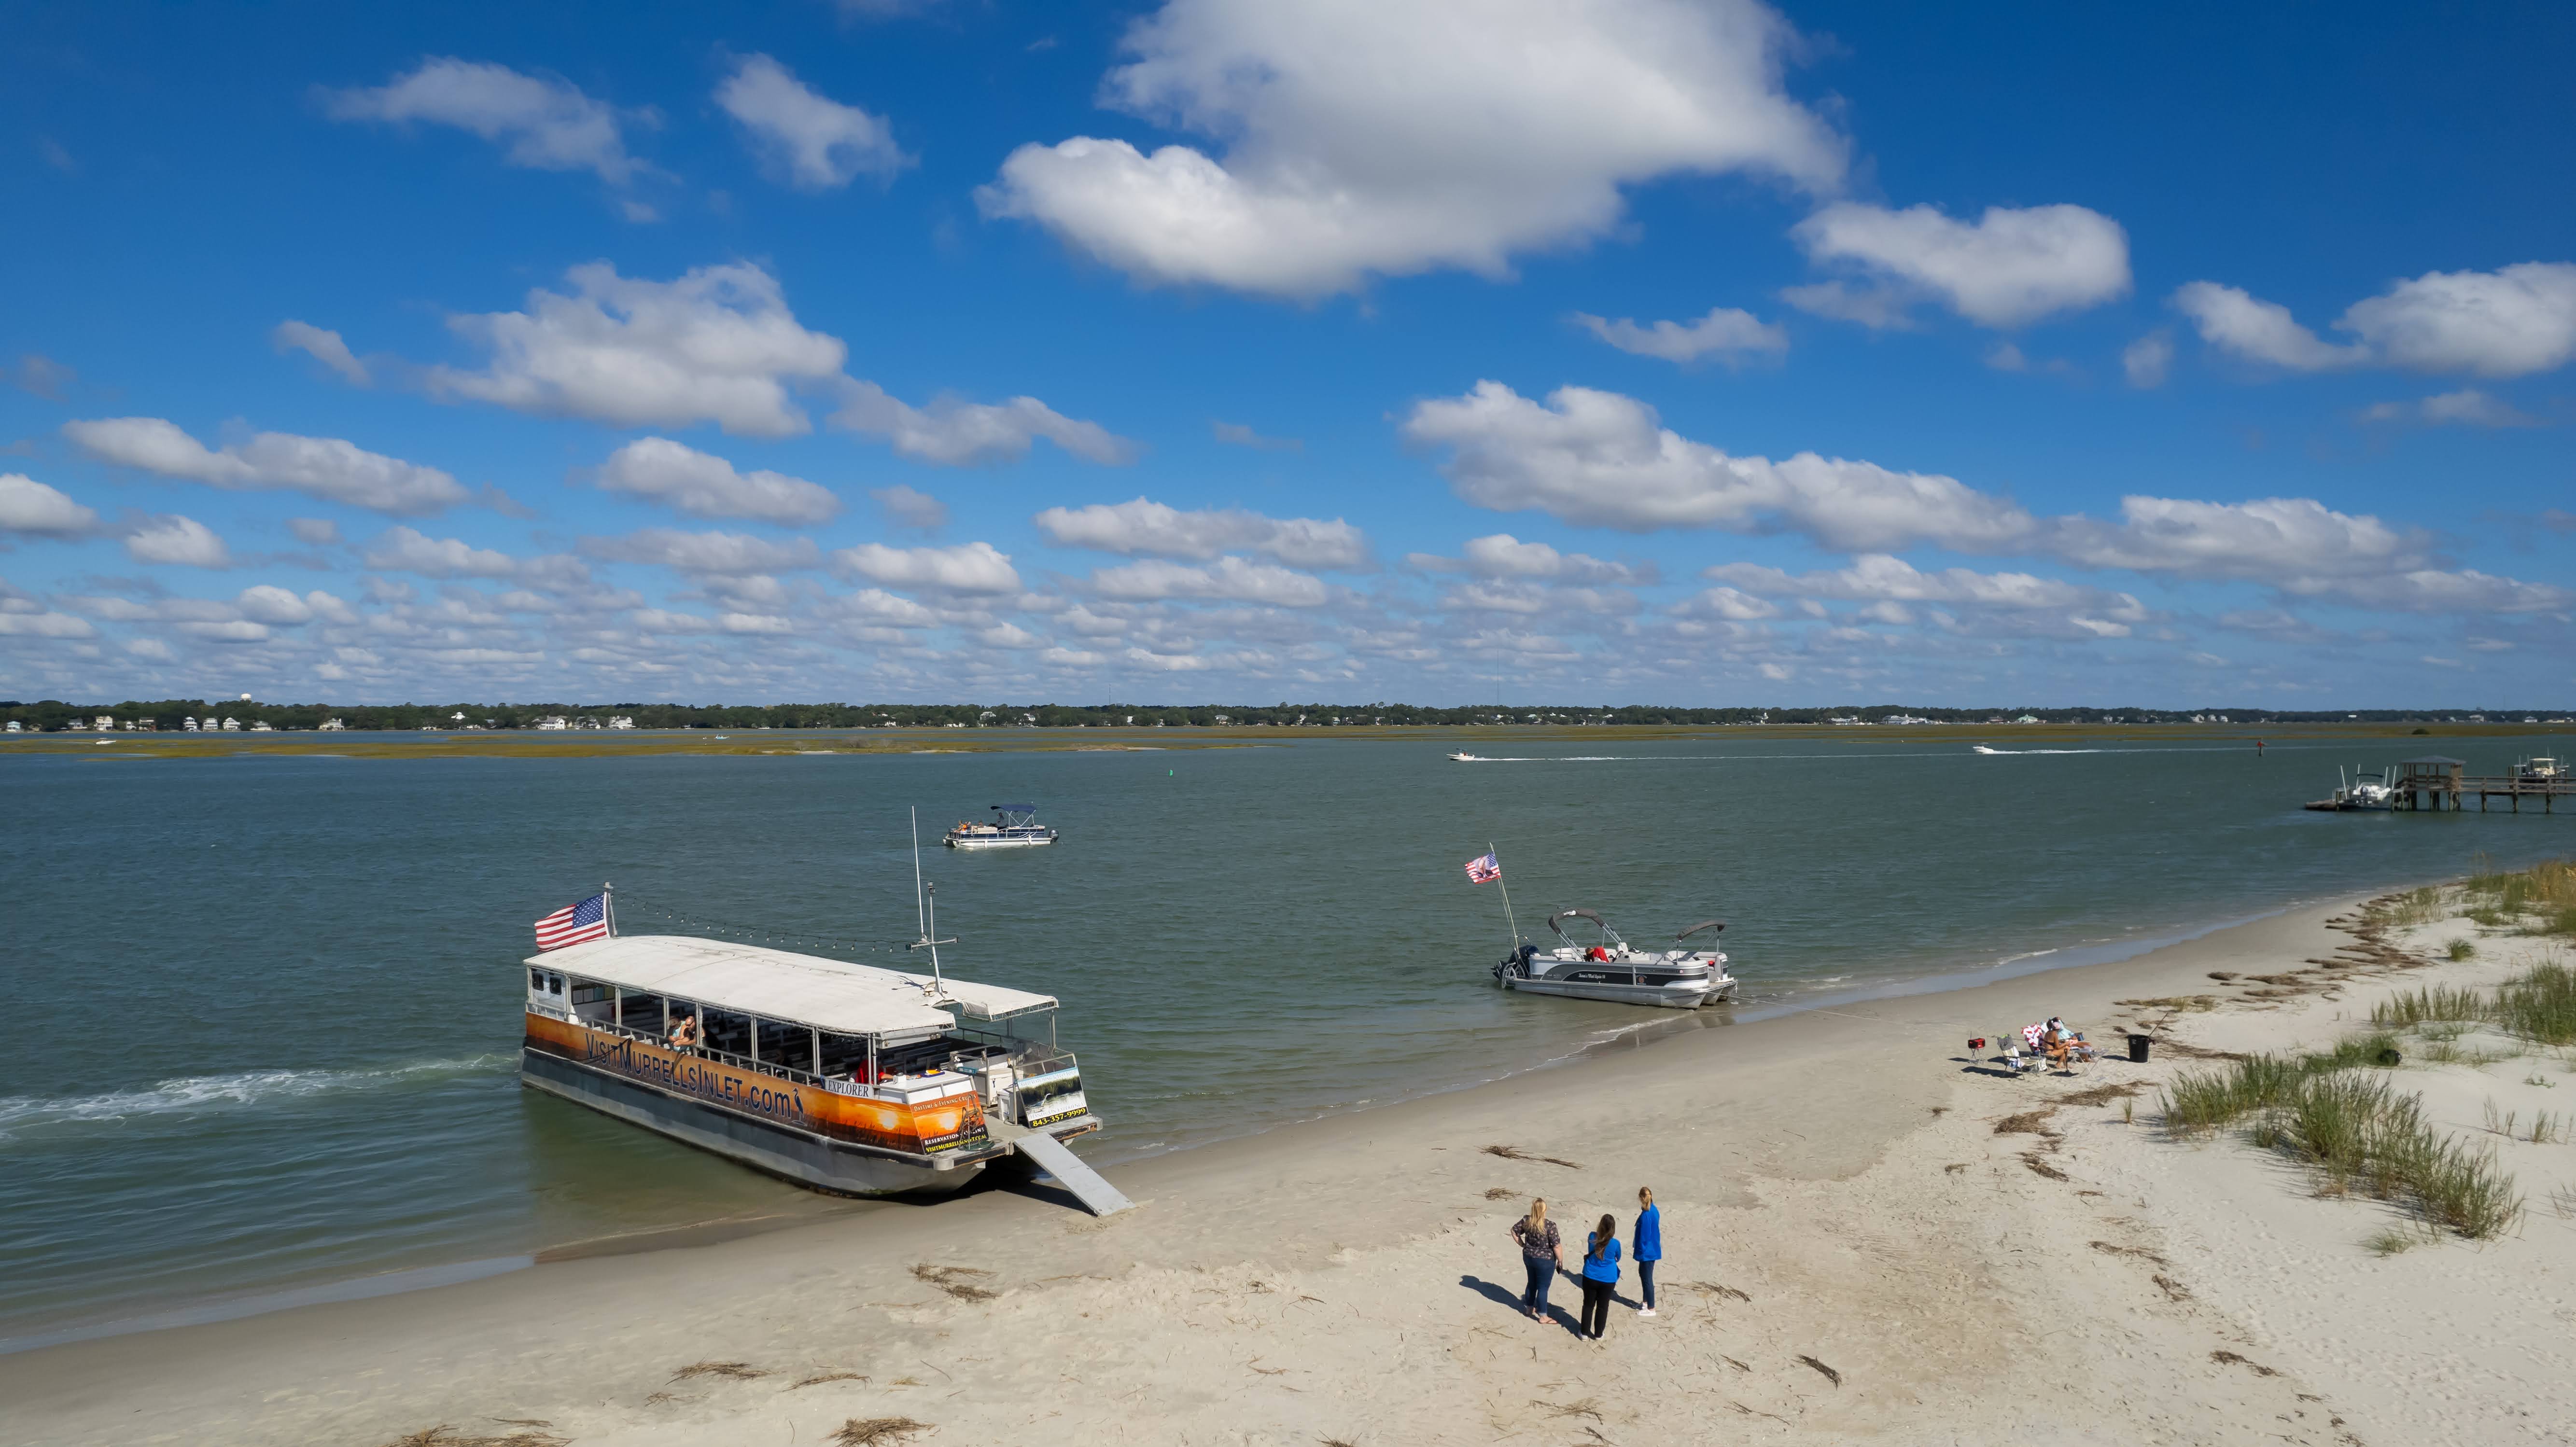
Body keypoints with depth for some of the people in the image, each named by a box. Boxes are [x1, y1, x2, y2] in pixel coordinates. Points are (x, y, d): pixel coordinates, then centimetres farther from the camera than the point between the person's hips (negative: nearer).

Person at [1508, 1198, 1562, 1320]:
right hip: (1545, 1260, -6)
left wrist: (1523, 1245, 15)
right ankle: (1543, 1316, 17)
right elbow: (1557, 1246, -21)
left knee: (1532, 1283, 24)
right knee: (1543, 1287, 7)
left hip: (1528, 1257, 6)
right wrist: (1560, 1261, -7)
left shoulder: (1526, 1221, -7)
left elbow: (1514, 1231, 7)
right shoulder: (1549, 1226, -25)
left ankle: (1529, 1308, 39)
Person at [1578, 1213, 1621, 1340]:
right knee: (1603, 1307, 13)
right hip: (1608, 1280, -1)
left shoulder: (1593, 1237, -10)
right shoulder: (1615, 1243, -15)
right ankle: (1598, 1334, 22)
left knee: (1588, 1305, 14)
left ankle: (1584, 1332, 21)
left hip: (1590, 1277, 1)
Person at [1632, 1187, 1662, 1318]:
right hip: (1653, 1249, 9)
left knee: (1647, 1278, 3)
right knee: (1643, 1273, 23)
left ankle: (1651, 1309, 14)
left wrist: (1640, 1251, -13)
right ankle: (1646, 1302, 36)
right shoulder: (1655, 1211, 1)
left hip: (1647, 1252, -9)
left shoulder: (1645, 1216, -27)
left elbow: (1644, 1236, -23)